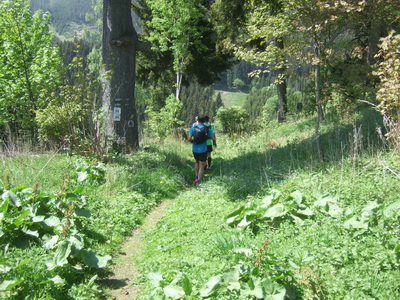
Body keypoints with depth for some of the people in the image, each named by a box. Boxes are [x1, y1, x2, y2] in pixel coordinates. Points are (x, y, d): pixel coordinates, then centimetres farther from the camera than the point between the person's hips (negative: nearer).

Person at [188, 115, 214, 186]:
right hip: (203, 150, -2)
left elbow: (189, 139, -12)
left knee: (197, 162, 27)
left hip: (195, 149, 2)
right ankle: (198, 181, 0)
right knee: (201, 166, 6)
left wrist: (193, 141, 8)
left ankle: (196, 177, 23)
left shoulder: (193, 128, -7)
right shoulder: (206, 129, -8)